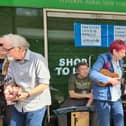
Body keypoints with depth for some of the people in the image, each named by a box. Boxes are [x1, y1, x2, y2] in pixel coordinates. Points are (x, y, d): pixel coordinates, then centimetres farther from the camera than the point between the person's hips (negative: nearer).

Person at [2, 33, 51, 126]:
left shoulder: (37, 59, -14)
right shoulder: (13, 63, 7)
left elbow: (44, 84, -16)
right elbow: (10, 81, 12)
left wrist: (27, 94, -26)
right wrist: (8, 89, -11)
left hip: (36, 105, -6)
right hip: (18, 105, 6)